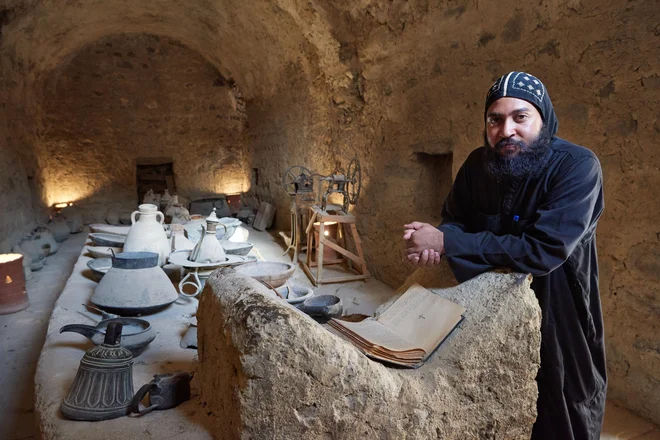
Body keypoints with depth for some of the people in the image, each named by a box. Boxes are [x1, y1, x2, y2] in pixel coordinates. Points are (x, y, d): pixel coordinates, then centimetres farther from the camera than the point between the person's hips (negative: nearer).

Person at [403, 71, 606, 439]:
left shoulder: (577, 167, -23)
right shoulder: (478, 164, -5)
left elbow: (543, 250, -32)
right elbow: (456, 220, 6)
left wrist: (446, 242, -30)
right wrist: (433, 241, -20)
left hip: (557, 316, -4)